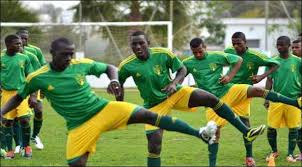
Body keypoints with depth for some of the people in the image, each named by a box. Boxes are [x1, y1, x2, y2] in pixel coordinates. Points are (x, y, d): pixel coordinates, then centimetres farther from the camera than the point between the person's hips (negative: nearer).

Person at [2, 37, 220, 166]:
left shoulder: (81, 65, -6)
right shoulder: (37, 78, -9)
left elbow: (110, 68, 9)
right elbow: (18, 98, 6)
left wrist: (114, 80, -14)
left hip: (103, 109, 0)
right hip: (79, 125, 0)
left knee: (147, 115, -13)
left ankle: (200, 133, -11)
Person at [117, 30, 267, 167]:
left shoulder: (163, 54, -15)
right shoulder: (127, 66, -17)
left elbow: (182, 69, -2)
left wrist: (174, 83, -22)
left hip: (175, 93, 1)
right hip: (154, 105, -1)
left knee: (211, 99, -14)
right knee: (154, 143, -13)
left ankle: (246, 132, -5)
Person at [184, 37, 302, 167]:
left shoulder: (216, 56, -5)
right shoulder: (188, 63, -3)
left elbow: (238, 60, 4)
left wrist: (230, 76, -7)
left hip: (228, 91, -1)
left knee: (257, 90, -20)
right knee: (215, 131, -4)